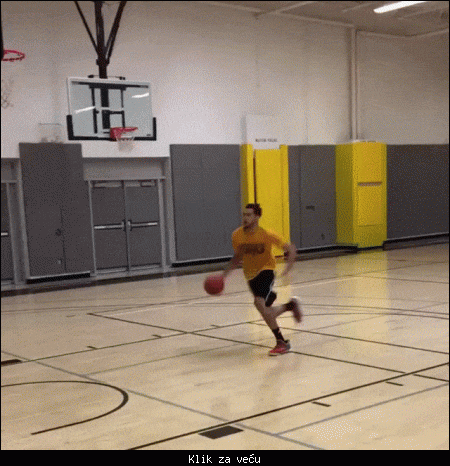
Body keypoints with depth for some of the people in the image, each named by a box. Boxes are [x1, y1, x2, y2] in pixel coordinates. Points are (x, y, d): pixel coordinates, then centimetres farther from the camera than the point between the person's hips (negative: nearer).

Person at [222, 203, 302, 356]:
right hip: (250, 274, 6)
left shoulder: (266, 235, -23)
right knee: (268, 314, 13)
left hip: (266, 271, -6)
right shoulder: (237, 235, -10)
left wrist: (288, 267, -31)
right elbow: (237, 257, 7)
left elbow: (291, 249, -15)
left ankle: (282, 342, -16)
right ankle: (291, 305, 46)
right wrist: (225, 273, -4)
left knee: (259, 303, -29)